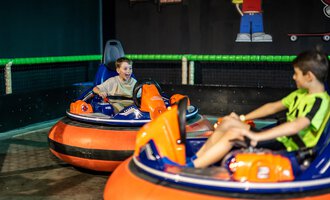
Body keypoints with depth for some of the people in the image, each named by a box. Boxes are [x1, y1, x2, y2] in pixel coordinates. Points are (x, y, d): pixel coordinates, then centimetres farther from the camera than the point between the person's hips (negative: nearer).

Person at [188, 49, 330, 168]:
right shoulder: (301, 93, 14)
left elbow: (297, 125, -32)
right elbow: (273, 107, 21)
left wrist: (257, 136, -39)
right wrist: (243, 118, 17)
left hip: (287, 148, -9)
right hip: (280, 138, 9)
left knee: (233, 133, -25)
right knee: (228, 122, -1)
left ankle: (190, 168, -21)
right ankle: (193, 159, -2)